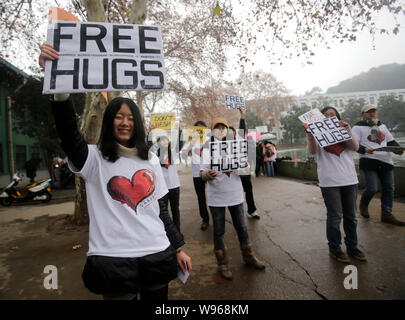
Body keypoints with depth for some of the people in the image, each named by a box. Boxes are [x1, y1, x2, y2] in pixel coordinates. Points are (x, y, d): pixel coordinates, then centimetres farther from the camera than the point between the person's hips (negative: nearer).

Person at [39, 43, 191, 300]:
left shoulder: (151, 160, 7)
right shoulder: (95, 159, -4)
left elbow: (161, 208, 11)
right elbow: (69, 133, -25)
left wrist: (178, 248, 11)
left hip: (157, 255, 4)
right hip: (113, 259, -3)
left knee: (158, 299, 16)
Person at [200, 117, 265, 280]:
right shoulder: (207, 150, 0)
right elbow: (202, 173, -6)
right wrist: (209, 174, -30)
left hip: (235, 194, 3)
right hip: (216, 197, -2)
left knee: (241, 227, 14)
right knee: (219, 231, 7)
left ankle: (249, 257, 34)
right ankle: (222, 264, 23)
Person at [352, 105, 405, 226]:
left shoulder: (382, 126, 21)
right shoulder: (358, 127, 0)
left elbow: (391, 141, 24)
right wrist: (364, 149, -26)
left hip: (386, 161, 7)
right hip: (369, 162, -6)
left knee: (388, 188, 6)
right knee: (372, 188, -13)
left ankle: (387, 214, 16)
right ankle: (363, 205, 16)